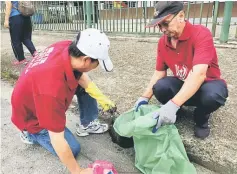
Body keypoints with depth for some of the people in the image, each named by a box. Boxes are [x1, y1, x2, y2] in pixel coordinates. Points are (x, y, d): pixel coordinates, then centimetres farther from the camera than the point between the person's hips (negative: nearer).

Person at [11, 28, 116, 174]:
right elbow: (57, 140, -35)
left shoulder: (67, 47, -24)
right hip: (31, 116, -7)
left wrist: (102, 98, -6)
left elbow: (80, 74, -2)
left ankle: (89, 124, 13)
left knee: (84, 83, 0)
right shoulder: (53, 88, -45)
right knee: (73, 149, -3)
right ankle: (31, 133, 12)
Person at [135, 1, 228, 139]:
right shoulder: (163, 42, -7)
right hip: (181, 84, 4)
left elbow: (199, 74, -39)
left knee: (212, 95, -38)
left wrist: (173, 104, -49)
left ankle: (201, 119, -1)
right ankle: (175, 113, 6)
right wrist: (145, 97, -9)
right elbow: (159, 72, 1)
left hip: (207, 83, -3)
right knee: (160, 88, -27)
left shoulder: (201, 34, -26)